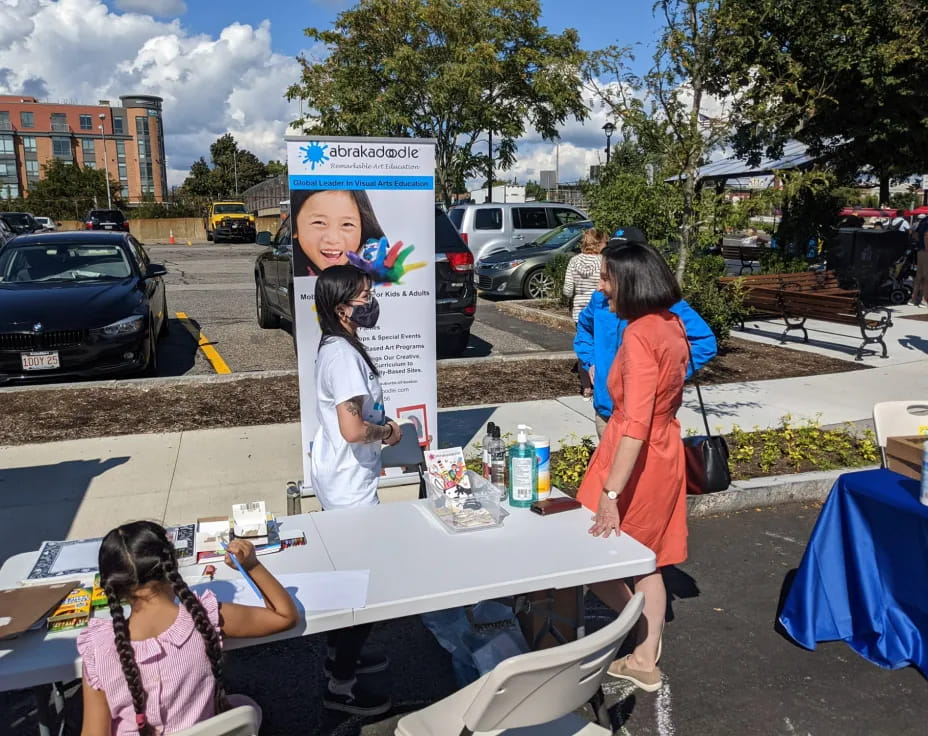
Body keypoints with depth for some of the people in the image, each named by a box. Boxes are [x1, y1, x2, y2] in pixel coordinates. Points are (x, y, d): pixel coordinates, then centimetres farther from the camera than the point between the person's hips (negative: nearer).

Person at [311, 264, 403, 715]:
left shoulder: (338, 347, 7)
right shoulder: (343, 355, -24)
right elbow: (353, 429, -30)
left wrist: (381, 423, 4)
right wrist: (387, 432, -12)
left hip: (338, 480, 10)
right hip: (349, 485, -10)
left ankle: (341, 655, 41)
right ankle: (341, 687, 17)